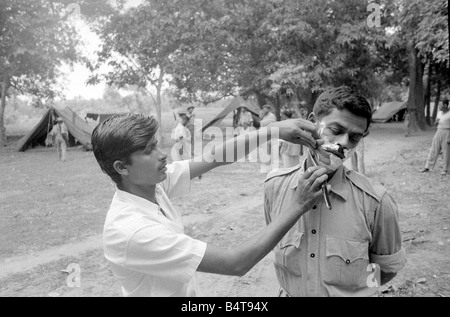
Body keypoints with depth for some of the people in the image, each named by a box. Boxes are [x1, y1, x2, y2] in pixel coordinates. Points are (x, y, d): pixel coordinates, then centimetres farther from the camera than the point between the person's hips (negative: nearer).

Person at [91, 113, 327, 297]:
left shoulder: (151, 183, -12)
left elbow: (213, 158, -10)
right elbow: (235, 264, -33)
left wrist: (275, 130, -21)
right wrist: (299, 206, -29)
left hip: (188, 292, 7)